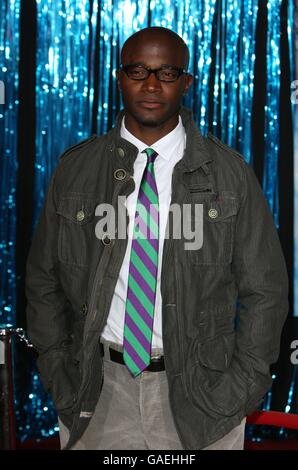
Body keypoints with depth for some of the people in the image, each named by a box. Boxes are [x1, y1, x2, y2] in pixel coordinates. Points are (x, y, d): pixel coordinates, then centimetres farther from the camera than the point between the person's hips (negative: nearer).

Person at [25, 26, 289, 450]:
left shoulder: (229, 173, -4)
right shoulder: (76, 169, 1)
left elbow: (265, 288, -1)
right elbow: (44, 279, 7)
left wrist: (245, 385, -6)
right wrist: (58, 372, 1)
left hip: (198, 388, -1)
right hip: (99, 387, 1)